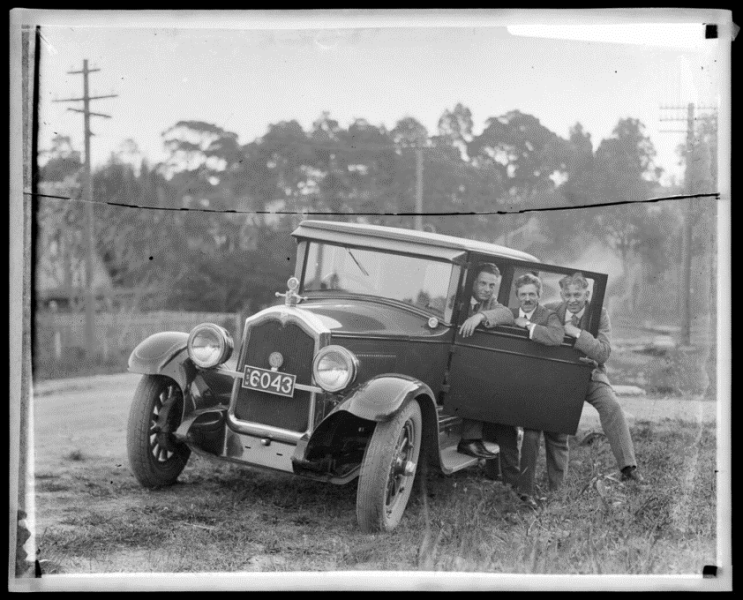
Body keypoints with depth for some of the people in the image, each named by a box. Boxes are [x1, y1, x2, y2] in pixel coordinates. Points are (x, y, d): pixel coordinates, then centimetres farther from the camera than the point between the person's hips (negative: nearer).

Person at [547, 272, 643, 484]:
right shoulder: (551, 312, -4)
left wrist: (577, 333, -29)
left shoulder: (599, 314, -10)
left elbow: (603, 353, -22)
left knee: (611, 406, -26)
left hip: (590, 374, -1)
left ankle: (628, 467, -24)